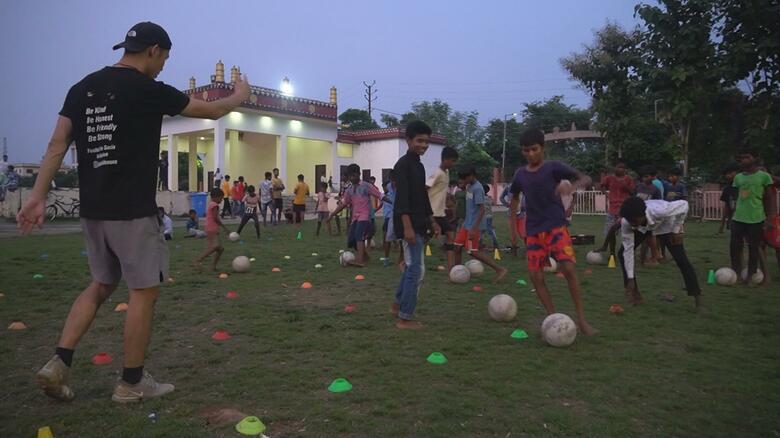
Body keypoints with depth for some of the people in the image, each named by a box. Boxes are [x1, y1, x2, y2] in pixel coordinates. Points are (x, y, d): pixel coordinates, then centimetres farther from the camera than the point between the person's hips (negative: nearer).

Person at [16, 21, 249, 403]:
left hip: (92, 209, 8)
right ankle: (132, 382, 12)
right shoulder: (147, 89, -9)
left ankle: (59, 363, 12)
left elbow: (58, 143, 5)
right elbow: (210, 110, 2)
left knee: (101, 285, 20)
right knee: (144, 290, 3)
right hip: (132, 211, -7)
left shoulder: (82, 88, 10)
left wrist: (37, 197, 5)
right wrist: (240, 95, 21)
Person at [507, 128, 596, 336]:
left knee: (568, 268, -18)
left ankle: (581, 319, -5)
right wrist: (512, 224, 15)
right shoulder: (520, 174, 8)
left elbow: (586, 179, -9)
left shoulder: (554, 167, -5)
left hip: (556, 226, -4)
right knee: (536, 275, -1)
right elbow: (515, 198, 24)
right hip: (533, 231, 5)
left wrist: (572, 186, -31)